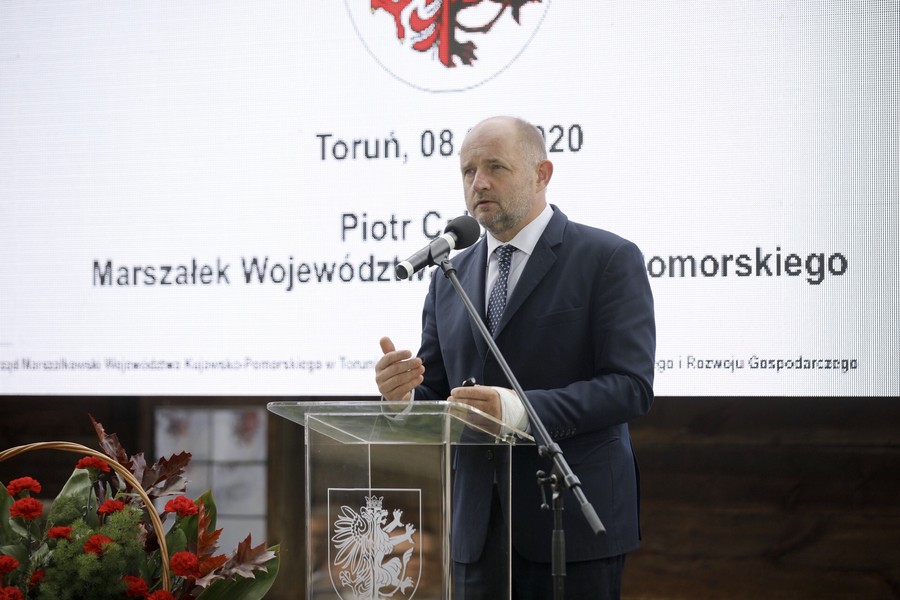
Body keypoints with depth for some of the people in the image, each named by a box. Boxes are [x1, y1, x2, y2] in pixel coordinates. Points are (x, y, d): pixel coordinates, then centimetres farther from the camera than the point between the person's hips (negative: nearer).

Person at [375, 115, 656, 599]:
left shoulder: (609, 259, -4)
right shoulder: (450, 278, 14)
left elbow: (631, 386, -13)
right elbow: (436, 397, 14)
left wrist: (521, 410, -26)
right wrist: (403, 393, -11)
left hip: (572, 523, -5)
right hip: (477, 528, 5)